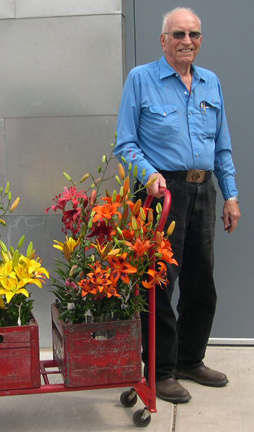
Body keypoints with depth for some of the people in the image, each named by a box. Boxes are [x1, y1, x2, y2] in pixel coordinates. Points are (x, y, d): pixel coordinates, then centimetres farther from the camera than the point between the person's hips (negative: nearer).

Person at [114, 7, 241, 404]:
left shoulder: (211, 83, 14)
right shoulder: (141, 79, -2)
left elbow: (222, 147, 17)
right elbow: (126, 144, -4)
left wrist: (231, 196, 12)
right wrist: (150, 176, -21)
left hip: (203, 190, 6)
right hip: (164, 190, -5)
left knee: (201, 281, 12)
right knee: (161, 283, -2)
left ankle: (191, 359, 29)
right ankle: (160, 371, 11)